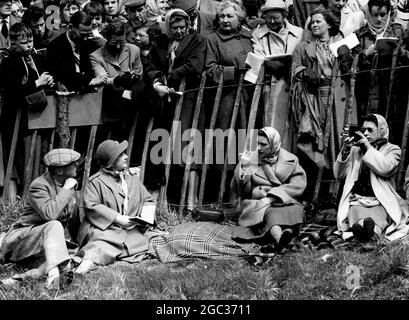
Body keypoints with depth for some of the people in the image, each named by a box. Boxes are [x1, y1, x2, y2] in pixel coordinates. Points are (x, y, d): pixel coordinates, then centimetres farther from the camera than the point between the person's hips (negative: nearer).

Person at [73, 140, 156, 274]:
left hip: (132, 229, 5)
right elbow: (91, 207, -10)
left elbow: (147, 201, 22)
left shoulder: (132, 177, 20)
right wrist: (117, 217, -18)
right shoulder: (96, 181, 2)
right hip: (104, 228, -5)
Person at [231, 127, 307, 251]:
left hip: (285, 201, 2)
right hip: (255, 202, -1)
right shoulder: (250, 159, 5)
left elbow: (298, 186, -9)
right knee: (269, 212, -36)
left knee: (295, 209, -33)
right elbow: (240, 190, 2)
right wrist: (244, 168, -15)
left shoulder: (290, 160, 5)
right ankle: (279, 237, -67)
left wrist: (271, 198, -21)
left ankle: (288, 232, -64)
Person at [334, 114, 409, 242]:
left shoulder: (392, 149, 15)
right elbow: (338, 174, 12)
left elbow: (385, 169, -8)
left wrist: (368, 147, -5)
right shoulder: (355, 150, 22)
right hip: (357, 201, 2)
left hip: (380, 203, -1)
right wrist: (346, 149, 1)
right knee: (358, 217, -37)